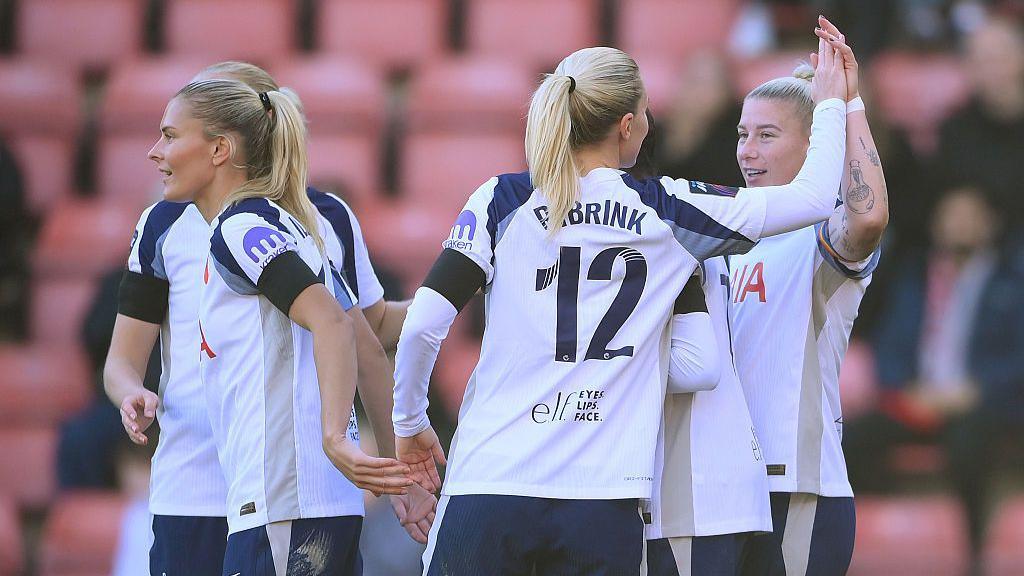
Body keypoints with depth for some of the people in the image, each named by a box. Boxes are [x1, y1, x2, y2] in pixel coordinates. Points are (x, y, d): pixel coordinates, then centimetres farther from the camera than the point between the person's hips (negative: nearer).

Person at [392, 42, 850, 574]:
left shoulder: (502, 200, 3)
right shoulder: (667, 214, 4)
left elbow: (422, 326, -3)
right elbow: (813, 199, 12)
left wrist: (409, 424, 13)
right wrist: (830, 105, 28)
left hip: (489, 478, 0)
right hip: (603, 504, 0)